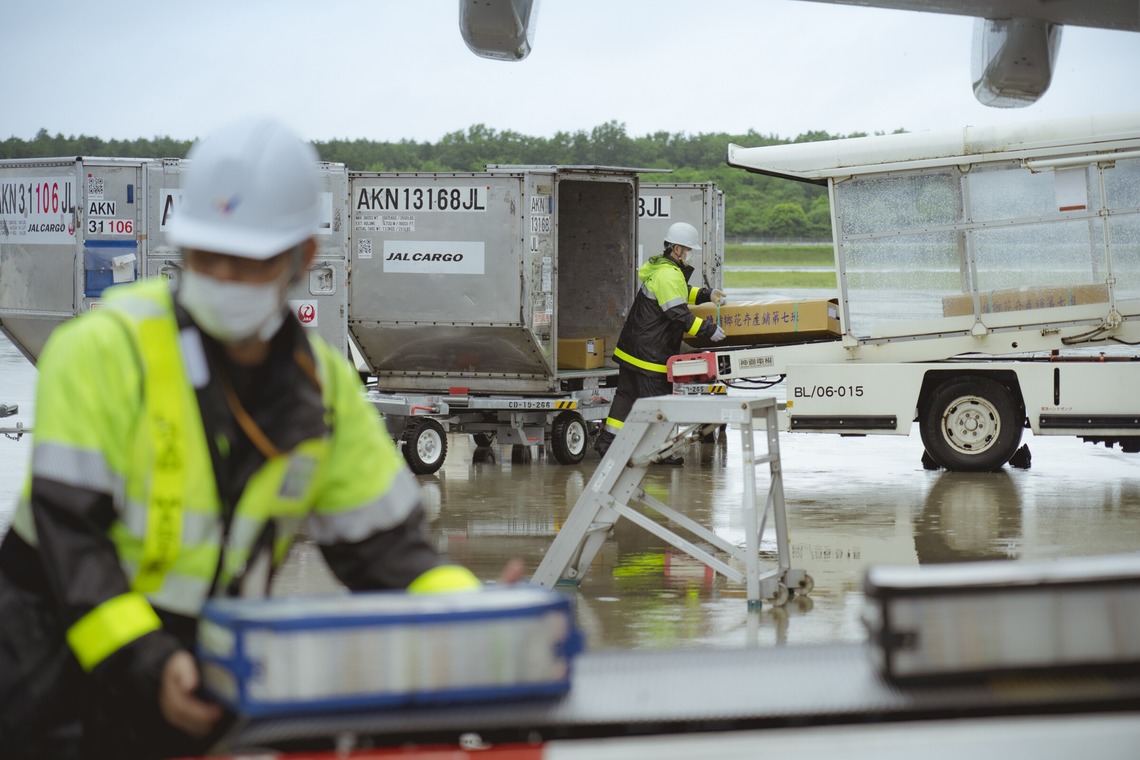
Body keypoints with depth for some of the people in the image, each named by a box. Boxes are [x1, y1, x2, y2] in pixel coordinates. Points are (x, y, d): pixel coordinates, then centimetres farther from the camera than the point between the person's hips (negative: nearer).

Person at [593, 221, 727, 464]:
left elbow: (680, 292, 31)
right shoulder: (668, 275, -19)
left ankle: (607, 440, 19)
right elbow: (679, 314, -24)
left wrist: (707, 294, 22)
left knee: (627, 394, 16)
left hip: (631, 348, 10)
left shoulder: (659, 267, 14)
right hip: (649, 351, -10)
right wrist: (708, 329, -22)